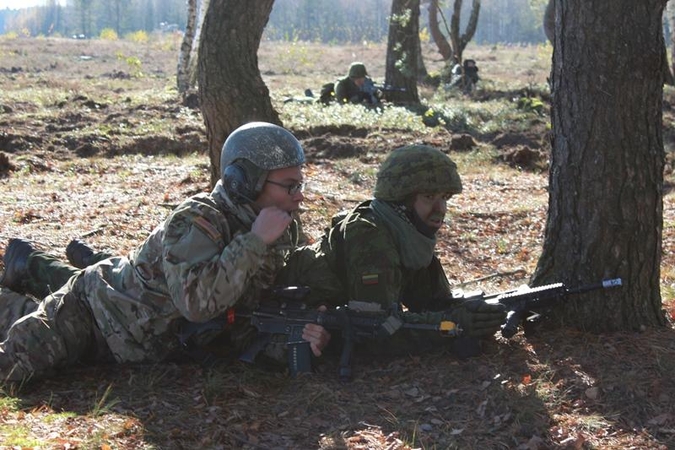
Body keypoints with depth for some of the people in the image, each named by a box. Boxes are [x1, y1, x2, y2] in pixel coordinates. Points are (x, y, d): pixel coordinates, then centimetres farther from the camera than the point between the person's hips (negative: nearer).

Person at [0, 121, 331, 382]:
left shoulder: (281, 234, -8)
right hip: (91, 310, -7)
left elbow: (247, 325, -6)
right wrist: (254, 241, -41)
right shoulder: (196, 221, -30)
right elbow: (197, 302, -45)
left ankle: (31, 267, 44)